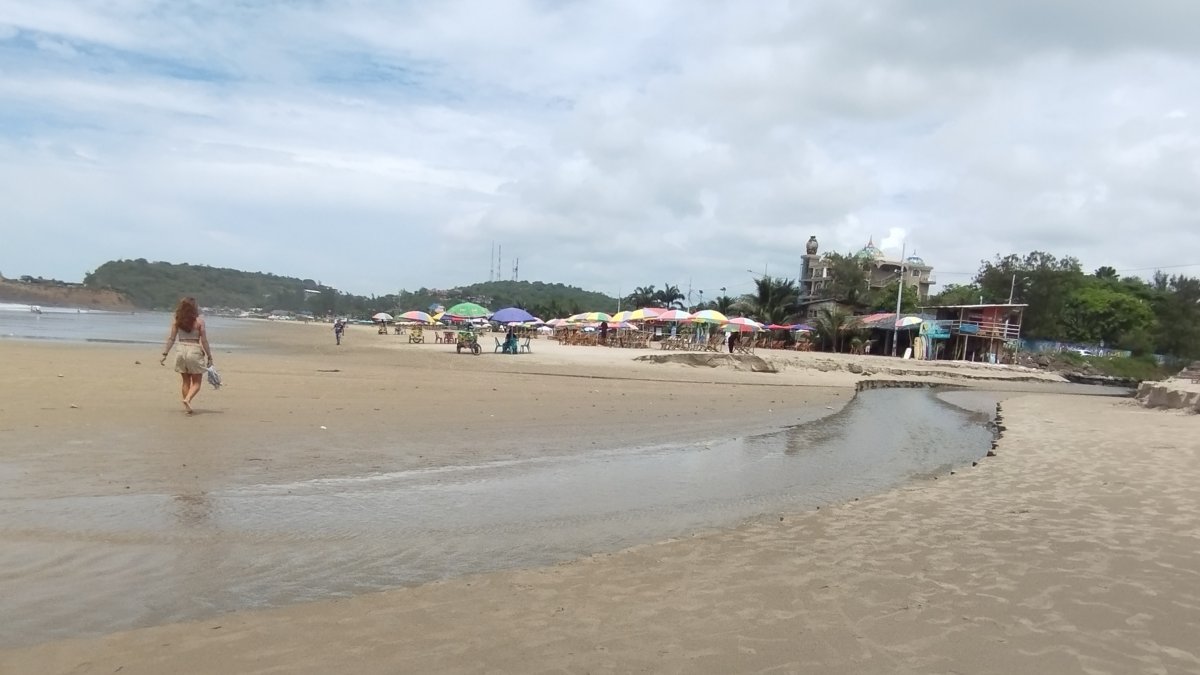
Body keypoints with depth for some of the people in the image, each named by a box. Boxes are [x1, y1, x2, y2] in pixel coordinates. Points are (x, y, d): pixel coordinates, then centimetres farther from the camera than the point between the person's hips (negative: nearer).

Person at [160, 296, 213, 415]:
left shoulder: (176, 320, 1)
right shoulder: (199, 321, -7)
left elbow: (171, 338, 1)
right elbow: (204, 341, -7)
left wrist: (164, 354, 7)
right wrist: (209, 357, 0)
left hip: (181, 350, 4)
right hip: (195, 351, -4)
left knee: (185, 381, 15)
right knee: (196, 382, 6)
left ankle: (187, 407, 16)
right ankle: (187, 399, -19)